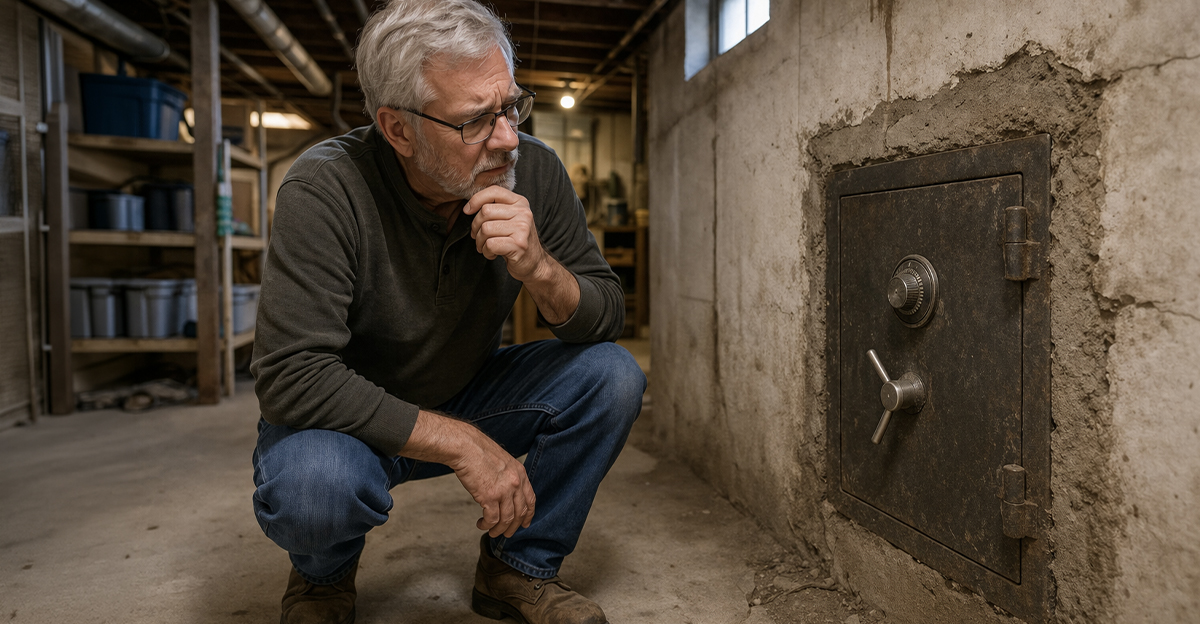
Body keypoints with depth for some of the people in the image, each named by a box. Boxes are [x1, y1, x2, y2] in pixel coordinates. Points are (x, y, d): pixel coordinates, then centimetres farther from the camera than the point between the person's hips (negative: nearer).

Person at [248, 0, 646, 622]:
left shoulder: (533, 170, -14)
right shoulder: (326, 190, -26)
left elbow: (606, 318, -11)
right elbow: (290, 375, -31)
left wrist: (538, 268, -33)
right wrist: (462, 445, -33)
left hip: (467, 397, 4)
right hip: (353, 418, -3)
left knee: (612, 375, -17)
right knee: (314, 482, -37)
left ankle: (519, 566, 4)